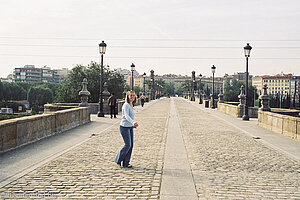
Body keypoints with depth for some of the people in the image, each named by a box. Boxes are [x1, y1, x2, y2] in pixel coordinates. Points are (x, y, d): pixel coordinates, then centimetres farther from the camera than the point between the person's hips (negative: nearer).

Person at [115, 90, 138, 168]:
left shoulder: (131, 105, 12)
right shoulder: (126, 105, -15)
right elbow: (126, 116, -29)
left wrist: (133, 124, 18)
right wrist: (133, 122, -45)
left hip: (130, 127, 9)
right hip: (124, 127, -9)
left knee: (131, 145, 6)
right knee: (127, 145, -9)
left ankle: (126, 163, 14)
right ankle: (118, 160, 8)